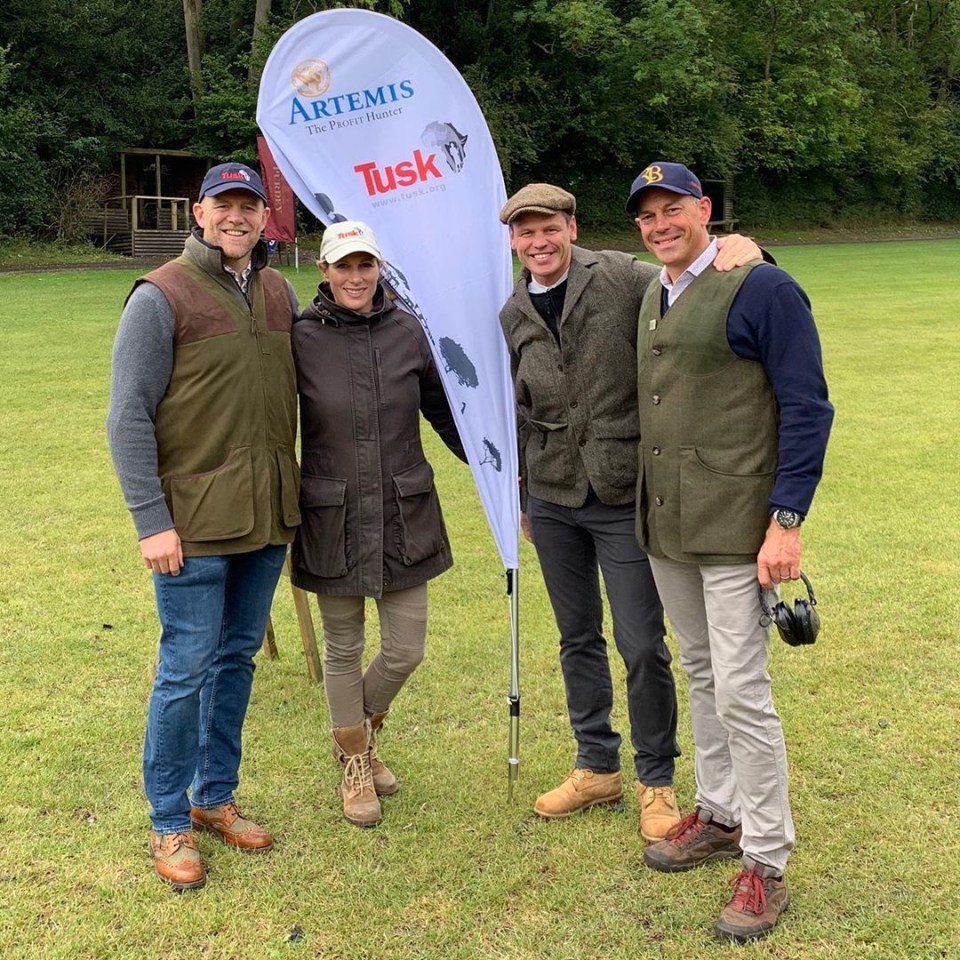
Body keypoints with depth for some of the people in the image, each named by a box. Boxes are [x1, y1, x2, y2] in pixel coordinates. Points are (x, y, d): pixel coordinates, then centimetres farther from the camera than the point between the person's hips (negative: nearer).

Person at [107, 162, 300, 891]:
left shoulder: (279, 293, 8)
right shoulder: (162, 297, -9)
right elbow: (129, 416, -10)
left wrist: (298, 498, 11)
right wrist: (150, 520, -14)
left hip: (268, 518, 6)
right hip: (194, 523, -5)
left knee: (238, 659, 15)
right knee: (187, 669, 1)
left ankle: (217, 797, 31)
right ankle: (170, 824, 17)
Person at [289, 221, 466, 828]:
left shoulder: (408, 333, -1)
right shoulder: (302, 340, -7)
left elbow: (444, 412, 10)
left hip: (404, 517, 2)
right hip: (333, 521, -2)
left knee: (406, 650, 7)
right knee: (343, 650, 11)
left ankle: (365, 728, 39)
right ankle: (355, 765, 34)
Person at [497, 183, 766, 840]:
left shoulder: (621, 278, -8)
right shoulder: (514, 317, 7)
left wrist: (742, 250, -33)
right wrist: (522, 498, 21)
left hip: (624, 497, -5)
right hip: (552, 499, 5)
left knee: (642, 646, -1)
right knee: (578, 638, 15)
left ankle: (656, 780, 19)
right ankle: (597, 767, 31)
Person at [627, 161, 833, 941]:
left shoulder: (761, 288, -11)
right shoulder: (653, 298, 12)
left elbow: (807, 407, -13)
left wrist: (787, 520, -18)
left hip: (735, 528, -8)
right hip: (666, 527, 8)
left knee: (741, 692, -5)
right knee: (701, 673, 18)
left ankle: (766, 863, 9)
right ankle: (719, 815, 34)